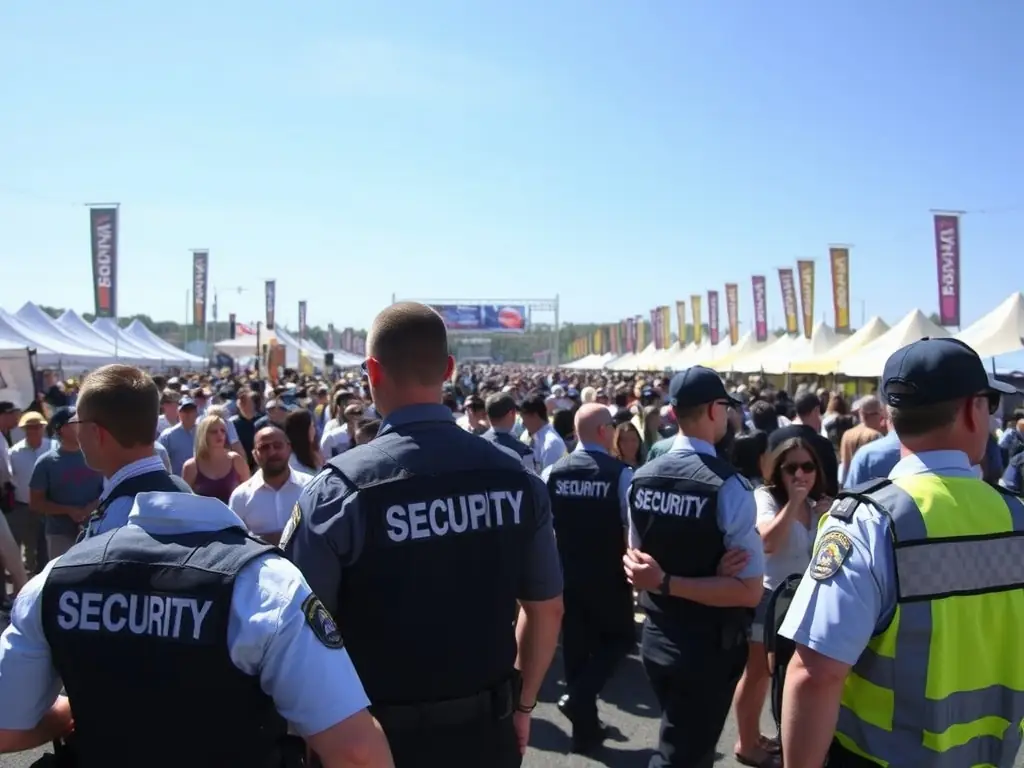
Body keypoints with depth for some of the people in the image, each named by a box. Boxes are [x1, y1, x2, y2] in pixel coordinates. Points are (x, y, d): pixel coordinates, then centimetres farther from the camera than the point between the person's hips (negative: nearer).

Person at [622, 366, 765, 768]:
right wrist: (666, 582, -21)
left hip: (656, 638, 6)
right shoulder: (729, 487, -20)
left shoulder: (641, 478, -1)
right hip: (709, 647, -6)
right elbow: (749, 591, -21)